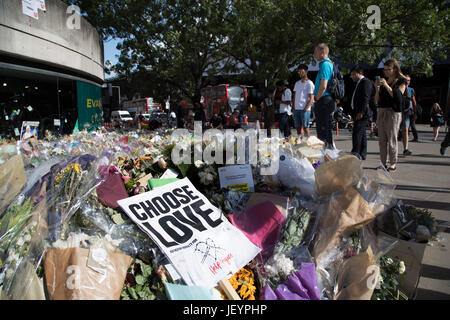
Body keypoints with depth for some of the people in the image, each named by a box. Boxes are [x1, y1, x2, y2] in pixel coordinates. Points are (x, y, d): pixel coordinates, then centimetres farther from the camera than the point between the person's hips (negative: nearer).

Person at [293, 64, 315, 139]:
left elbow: (311, 98, -6)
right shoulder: (297, 83, 19)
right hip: (296, 109, 6)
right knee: (298, 127, 7)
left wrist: (306, 109, -15)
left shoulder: (309, 83, -1)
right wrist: (293, 107, 9)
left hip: (305, 109, -6)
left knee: (305, 128, -8)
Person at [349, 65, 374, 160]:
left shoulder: (365, 82, -9)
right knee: (362, 134, 12)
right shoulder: (359, 83, 22)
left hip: (362, 113, -10)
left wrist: (361, 112, -24)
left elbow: (366, 98, -19)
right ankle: (362, 154, 17)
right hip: (359, 112, 10)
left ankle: (355, 154, -15)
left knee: (357, 134, -14)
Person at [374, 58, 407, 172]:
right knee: (382, 139, 5)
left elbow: (398, 96, -13)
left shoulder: (401, 81, 2)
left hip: (393, 112, -5)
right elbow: (377, 100, 11)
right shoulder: (383, 81, 14)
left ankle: (393, 163, 4)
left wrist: (387, 86, -18)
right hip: (381, 112, 5)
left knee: (392, 139, -4)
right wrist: (377, 88, -4)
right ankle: (383, 163, 11)